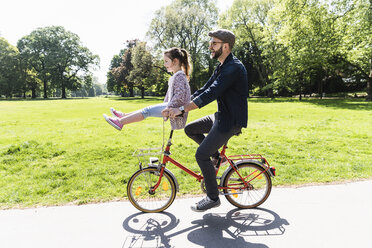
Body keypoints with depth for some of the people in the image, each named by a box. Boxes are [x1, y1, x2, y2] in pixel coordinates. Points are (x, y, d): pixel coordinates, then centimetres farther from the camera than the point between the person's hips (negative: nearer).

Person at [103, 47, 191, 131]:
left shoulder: (179, 75, -16)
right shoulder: (176, 76, 18)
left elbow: (180, 95, -26)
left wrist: (169, 107, -24)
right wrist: (165, 105, 24)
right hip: (172, 106, 10)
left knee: (148, 111, -13)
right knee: (148, 109, 12)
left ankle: (120, 122, -9)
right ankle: (124, 115, 20)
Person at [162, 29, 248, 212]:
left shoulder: (233, 68, -20)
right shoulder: (221, 67, 12)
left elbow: (211, 94, -30)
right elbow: (204, 89, 11)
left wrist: (182, 109, -33)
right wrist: (179, 108, 3)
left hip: (232, 121, -9)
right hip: (222, 116, 9)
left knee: (201, 155, -9)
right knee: (190, 129, 10)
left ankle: (213, 198, 7)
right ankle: (216, 156, 22)